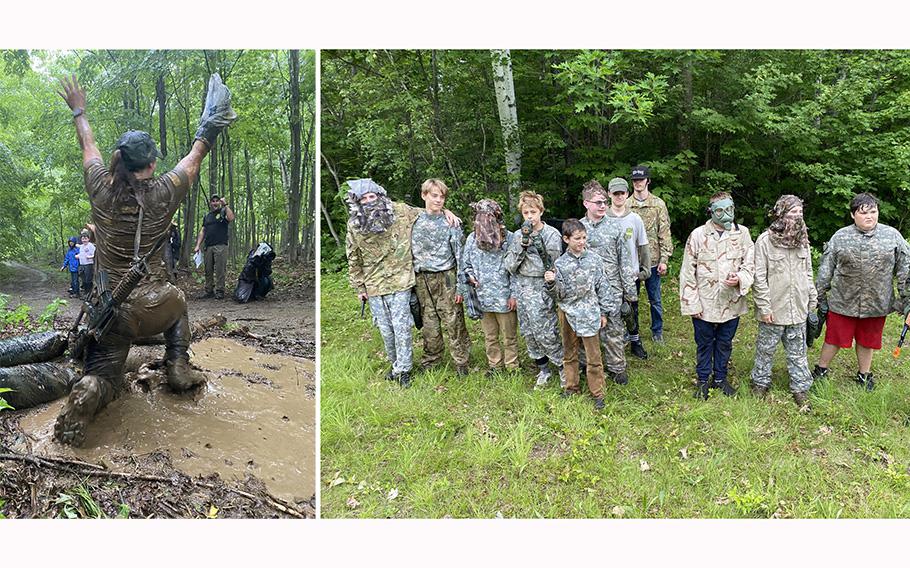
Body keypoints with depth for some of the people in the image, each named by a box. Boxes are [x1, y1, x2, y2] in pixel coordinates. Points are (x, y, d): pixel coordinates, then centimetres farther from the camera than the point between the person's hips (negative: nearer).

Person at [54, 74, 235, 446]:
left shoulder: (100, 189, -4)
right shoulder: (161, 195, -10)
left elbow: (88, 146, 16)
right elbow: (194, 159, 7)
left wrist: (79, 111, 35)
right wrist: (208, 129, 24)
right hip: (152, 309, -1)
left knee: (103, 377, 13)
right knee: (177, 302, 36)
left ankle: (87, 394, -22)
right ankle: (178, 369, 25)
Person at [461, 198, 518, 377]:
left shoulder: (509, 238, -9)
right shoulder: (472, 238, 1)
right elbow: (465, 264, 13)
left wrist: (514, 294, -10)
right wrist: (470, 276, -7)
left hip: (504, 297, -3)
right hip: (482, 297, 4)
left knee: (509, 336, 9)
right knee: (489, 337, 16)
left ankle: (512, 367, 23)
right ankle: (494, 365, 31)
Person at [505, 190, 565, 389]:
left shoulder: (552, 234, -4)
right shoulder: (518, 236, 7)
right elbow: (509, 265, 0)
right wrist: (522, 245, -14)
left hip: (542, 286, -5)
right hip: (522, 287, 5)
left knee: (546, 332, -7)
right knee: (528, 333, 10)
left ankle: (563, 367, 12)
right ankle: (543, 368, 25)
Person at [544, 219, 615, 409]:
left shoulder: (594, 260, -2)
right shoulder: (561, 263, -3)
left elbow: (602, 287, 3)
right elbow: (559, 293, -3)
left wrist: (604, 312, 3)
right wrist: (551, 283, -23)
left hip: (589, 313, -1)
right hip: (568, 312, 1)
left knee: (593, 356, 1)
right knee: (570, 354, 14)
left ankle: (597, 393, 12)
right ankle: (571, 387, 29)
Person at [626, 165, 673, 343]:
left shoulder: (658, 204, -2)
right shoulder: (626, 205, 1)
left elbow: (664, 233, -3)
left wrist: (664, 259, -8)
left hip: (652, 260, -1)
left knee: (655, 299, 10)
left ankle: (657, 331, 26)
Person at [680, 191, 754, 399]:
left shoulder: (742, 233, -2)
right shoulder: (698, 235, -9)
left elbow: (750, 264, 3)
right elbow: (687, 272, -7)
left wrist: (740, 278, -19)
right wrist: (692, 303, -8)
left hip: (732, 303, 2)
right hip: (704, 304, -2)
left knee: (725, 344, 18)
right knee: (704, 344, 14)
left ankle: (720, 378, 37)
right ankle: (703, 380, 32)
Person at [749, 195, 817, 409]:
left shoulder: (802, 241, 6)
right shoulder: (765, 241, -12)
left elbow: (808, 273, 14)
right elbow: (759, 277, -12)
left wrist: (812, 300, 11)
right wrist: (764, 307, -14)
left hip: (798, 309, 4)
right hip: (774, 310, -4)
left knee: (798, 351, 13)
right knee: (766, 349, 11)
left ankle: (800, 387, 25)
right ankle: (761, 382, 29)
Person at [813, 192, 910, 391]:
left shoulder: (892, 235, -2)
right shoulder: (840, 237, -4)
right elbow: (825, 270, 0)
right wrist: (820, 298, 1)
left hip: (876, 305, 1)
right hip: (843, 302, -1)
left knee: (867, 342, 17)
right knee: (834, 339, 9)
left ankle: (864, 375, 38)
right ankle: (820, 371, 29)